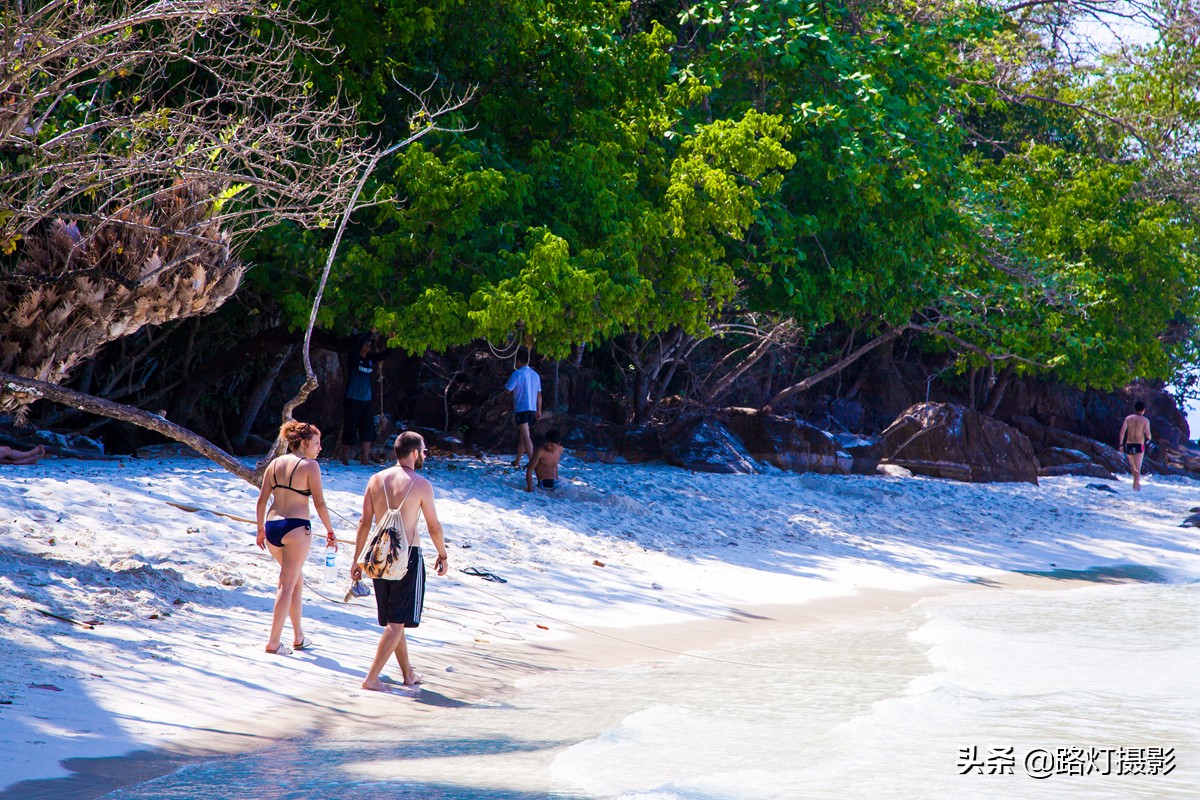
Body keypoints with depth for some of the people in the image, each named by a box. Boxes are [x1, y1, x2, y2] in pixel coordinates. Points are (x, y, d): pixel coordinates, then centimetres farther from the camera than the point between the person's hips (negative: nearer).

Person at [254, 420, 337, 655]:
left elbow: (262, 500, 11)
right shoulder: (309, 466, -6)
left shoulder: (275, 464, 10)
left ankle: (299, 637, 26)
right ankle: (273, 642, -3)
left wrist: (261, 529, 20)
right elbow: (319, 503, -8)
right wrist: (330, 532, 1)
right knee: (288, 584, 0)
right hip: (296, 528, -6)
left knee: (296, 578, 22)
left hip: (272, 527, 6)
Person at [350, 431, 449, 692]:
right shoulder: (421, 484, -10)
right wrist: (443, 555, 12)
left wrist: (358, 559, 10)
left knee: (392, 619, 18)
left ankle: (408, 674, 30)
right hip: (407, 555, -6)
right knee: (397, 622, -2)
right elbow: (434, 526, -4)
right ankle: (372, 678, -9)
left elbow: (364, 522, 4)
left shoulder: (376, 480, 3)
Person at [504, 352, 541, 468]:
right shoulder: (535, 375, 12)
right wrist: (539, 411, 17)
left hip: (521, 409, -7)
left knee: (525, 436, -13)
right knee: (521, 435, 17)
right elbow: (539, 394, 14)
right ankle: (517, 461, 23)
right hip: (532, 409, 7)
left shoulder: (517, 374, -9)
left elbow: (508, 390, -8)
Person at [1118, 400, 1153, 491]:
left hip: (1129, 445, 3)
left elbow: (1122, 431, -3)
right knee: (1137, 468, 0)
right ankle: (1136, 486, -7)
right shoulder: (1145, 420, -4)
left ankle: (1137, 482, 32)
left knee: (1133, 466, 21)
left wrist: (1121, 444, -1)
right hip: (1139, 445, -3)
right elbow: (1148, 434, -7)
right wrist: (1148, 440, 16)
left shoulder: (1128, 418, 4)